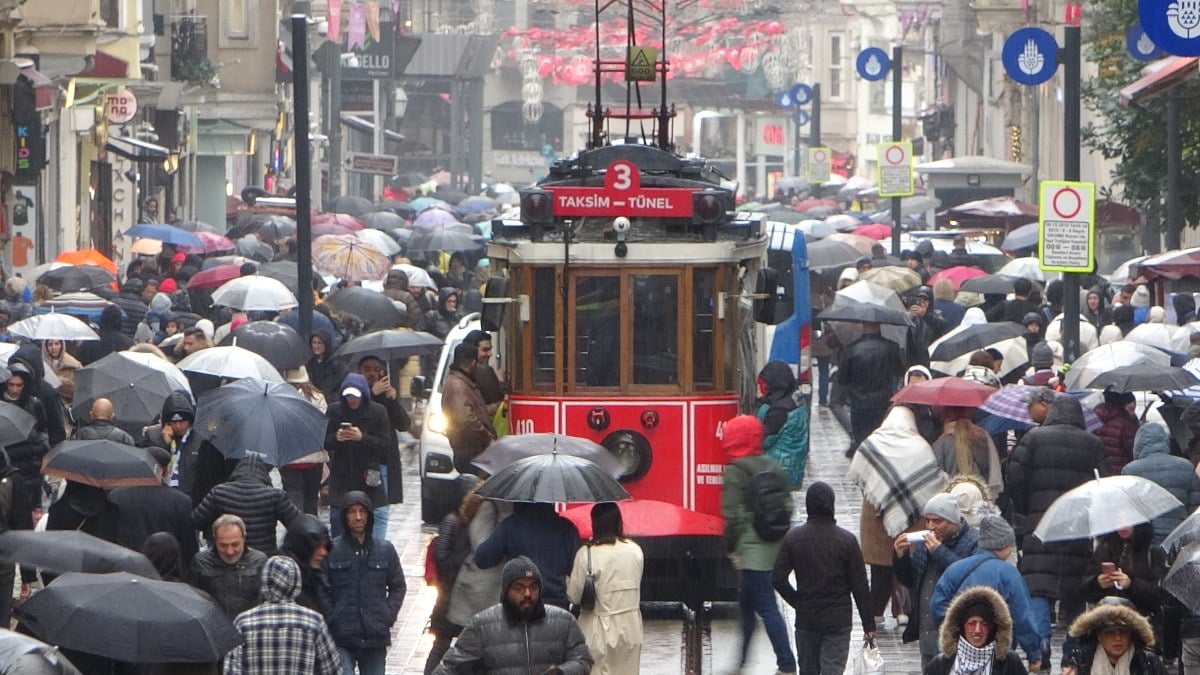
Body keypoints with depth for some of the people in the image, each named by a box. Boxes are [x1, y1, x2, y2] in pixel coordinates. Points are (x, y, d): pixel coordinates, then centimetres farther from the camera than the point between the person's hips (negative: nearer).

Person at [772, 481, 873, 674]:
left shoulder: (793, 537, -4)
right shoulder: (846, 540, -8)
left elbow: (778, 579, -6)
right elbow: (860, 586, -6)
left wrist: (797, 601, 9)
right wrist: (868, 624, 1)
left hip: (805, 619, 2)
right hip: (837, 621, -2)